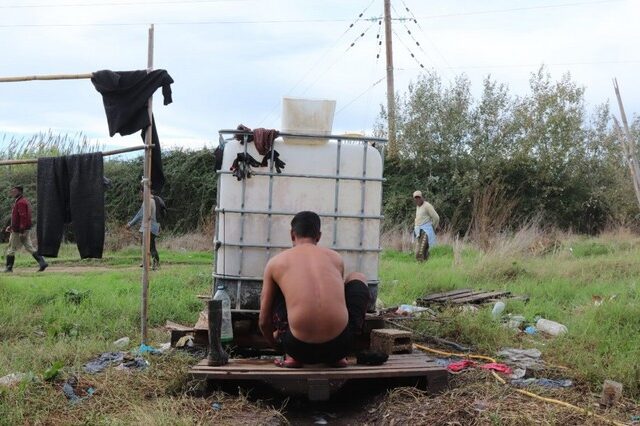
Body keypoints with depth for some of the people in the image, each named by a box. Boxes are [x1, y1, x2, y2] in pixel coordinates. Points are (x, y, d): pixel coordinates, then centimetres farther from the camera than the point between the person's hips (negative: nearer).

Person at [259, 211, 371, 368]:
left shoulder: (275, 262, 13)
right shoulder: (336, 258, 17)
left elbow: (264, 321, 20)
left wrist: (275, 342, 44)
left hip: (299, 348, 0)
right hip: (339, 346, 1)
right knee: (357, 278, 28)